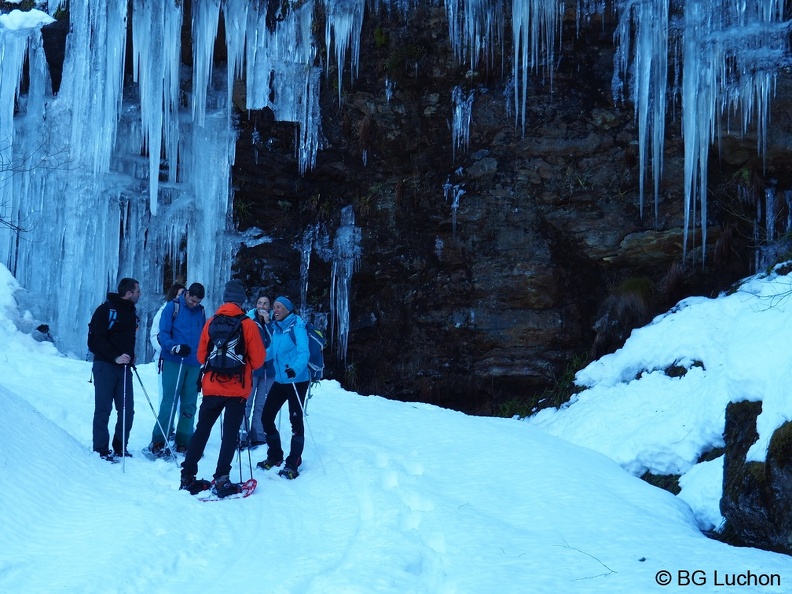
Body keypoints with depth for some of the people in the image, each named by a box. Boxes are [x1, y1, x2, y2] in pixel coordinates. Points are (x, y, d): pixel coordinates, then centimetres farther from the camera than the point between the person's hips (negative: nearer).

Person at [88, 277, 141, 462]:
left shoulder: (132, 312, 15)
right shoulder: (106, 310, -7)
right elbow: (96, 339, -12)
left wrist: (131, 356, 10)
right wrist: (115, 357, -20)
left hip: (124, 367, 7)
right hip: (105, 366, -6)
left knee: (127, 410, 4)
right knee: (103, 410, -2)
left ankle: (120, 448, 15)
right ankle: (101, 450, 4)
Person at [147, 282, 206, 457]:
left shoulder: (200, 311, 11)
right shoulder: (172, 307, -2)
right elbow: (163, 333, -7)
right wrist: (175, 347, -23)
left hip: (194, 364, 5)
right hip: (174, 362, -4)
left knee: (189, 404, 7)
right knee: (169, 402, -8)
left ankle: (184, 441, 15)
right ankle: (158, 441, -4)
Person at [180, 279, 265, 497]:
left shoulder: (211, 323, 0)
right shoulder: (248, 325, -8)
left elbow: (201, 357, 8)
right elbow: (258, 360, -6)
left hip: (212, 388, 3)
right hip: (238, 390, -3)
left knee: (201, 431, 12)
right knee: (230, 434, 3)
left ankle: (188, 476, 13)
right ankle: (221, 479, -3)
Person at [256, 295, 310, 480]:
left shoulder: (296, 327, -12)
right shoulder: (276, 328, 9)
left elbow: (303, 352, -23)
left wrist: (295, 369, -40)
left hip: (297, 381, -7)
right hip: (280, 380, 7)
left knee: (296, 420, -3)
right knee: (266, 417, 6)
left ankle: (293, 464, 4)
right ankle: (274, 456, 22)